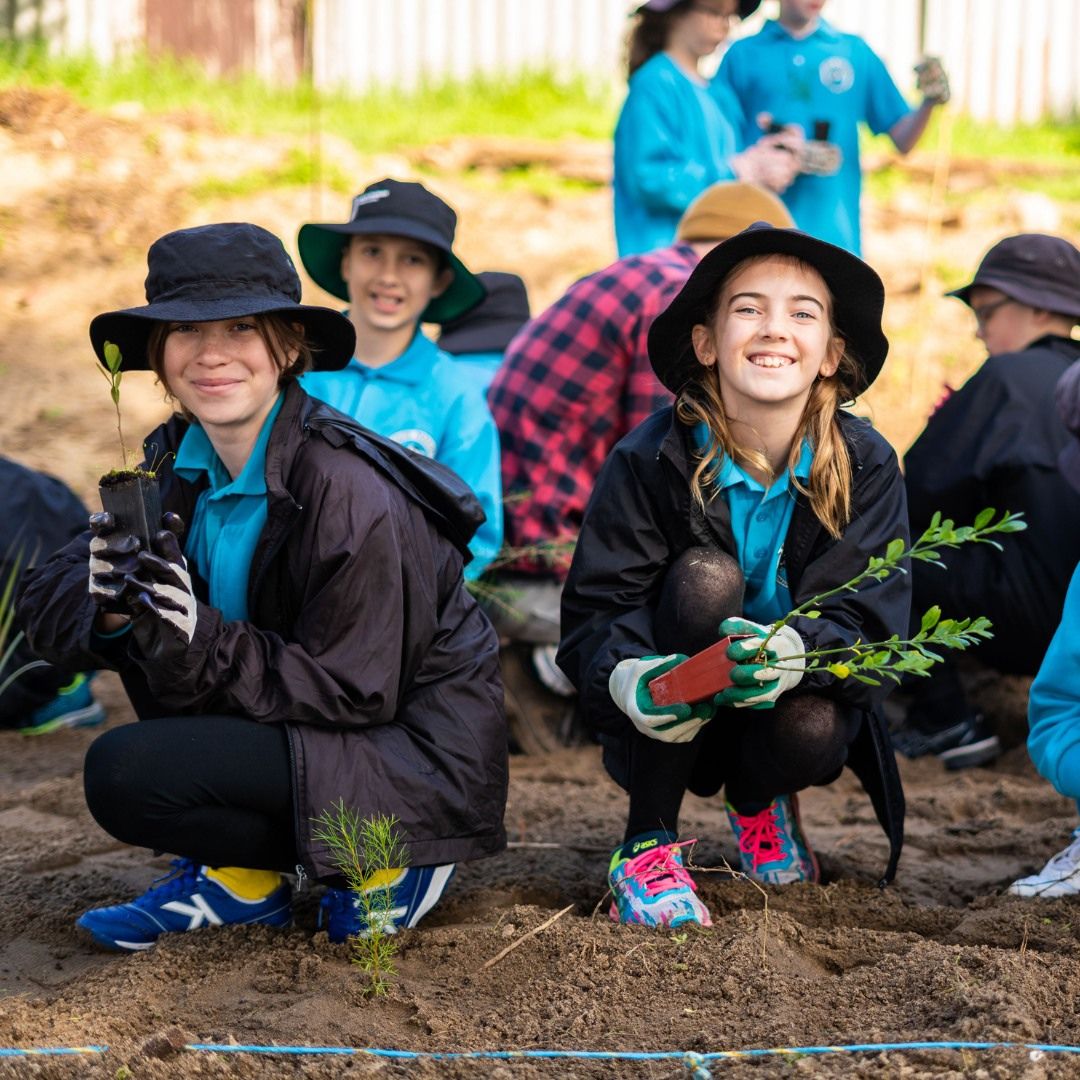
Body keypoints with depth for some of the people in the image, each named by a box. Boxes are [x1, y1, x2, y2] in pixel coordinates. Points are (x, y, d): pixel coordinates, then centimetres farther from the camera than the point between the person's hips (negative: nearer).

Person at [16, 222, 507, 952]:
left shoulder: (348, 493, -25)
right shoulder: (177, 456, -2)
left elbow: (354, 693, -22)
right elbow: (46, 600, -2)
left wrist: (201, 641, -32)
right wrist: (107, 606, -26)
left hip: (413, 757, -8)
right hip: (302, 721, 8)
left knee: (126, 775, -21)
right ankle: (234, 868, 4)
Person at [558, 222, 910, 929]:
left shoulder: (865, 466, -12)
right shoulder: (651, 460, -15)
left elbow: (871, 620, -19)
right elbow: (594, 613, -17)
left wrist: (796, 652, -42)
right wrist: (628, 677, -41)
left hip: (797, 696, 2)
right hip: (670, 727, -2)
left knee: (810, 732, -34)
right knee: (704, 577, -31)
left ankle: (758, 798, 9)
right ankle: (649, 843, -20)